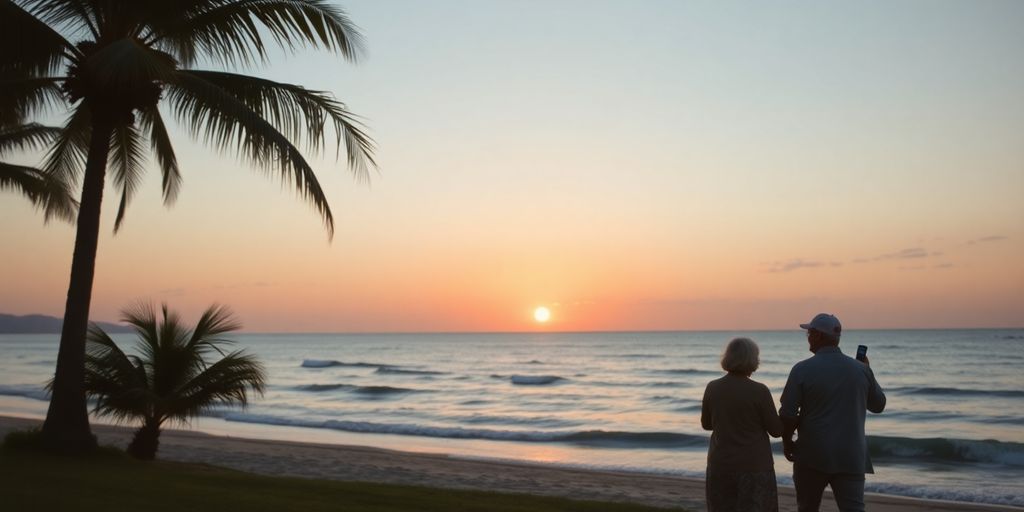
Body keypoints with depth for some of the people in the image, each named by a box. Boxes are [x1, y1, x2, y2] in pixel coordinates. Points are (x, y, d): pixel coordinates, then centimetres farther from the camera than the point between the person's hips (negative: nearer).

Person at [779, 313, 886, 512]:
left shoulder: (803, 369, -11)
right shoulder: (860, 369, 0)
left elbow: (787, 414, -12)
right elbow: (878, 405, 15)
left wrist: (786, 441, 6)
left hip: (812, 455, -2)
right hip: (851, 457, 2)